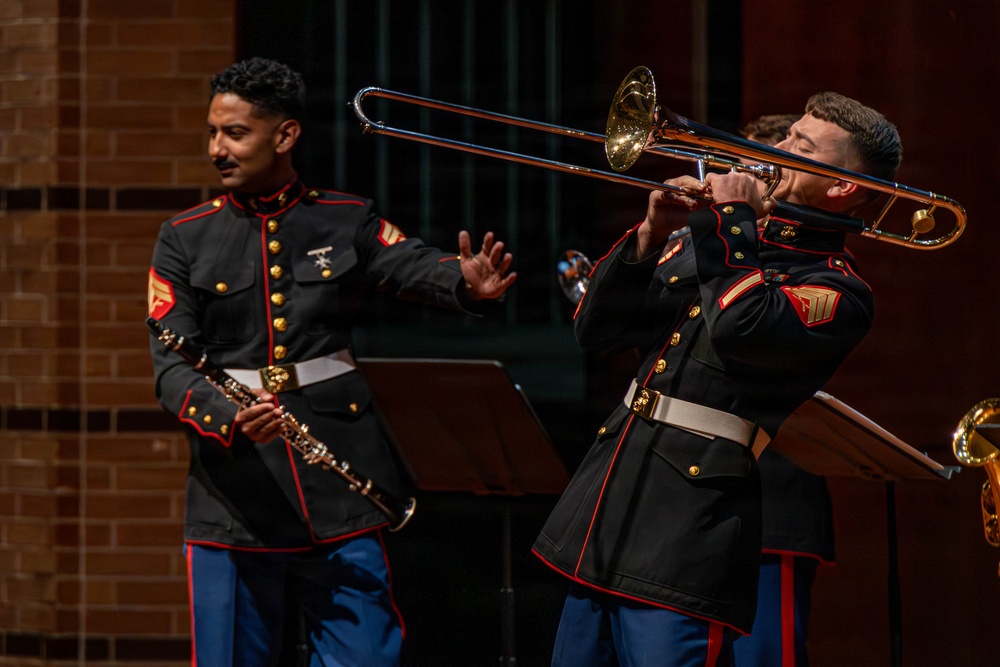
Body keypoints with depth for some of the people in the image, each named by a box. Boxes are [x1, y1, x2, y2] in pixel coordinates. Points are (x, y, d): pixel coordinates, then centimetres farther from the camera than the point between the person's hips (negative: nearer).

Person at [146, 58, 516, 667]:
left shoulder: (348, 223, 8)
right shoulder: (186, 240, 7)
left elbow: (418, 266, -8)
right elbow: (173, 367, -2)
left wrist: (470, 283, -33)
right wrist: (230, 421, -22)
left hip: (341, 501, 0)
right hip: (235, 500, 0)